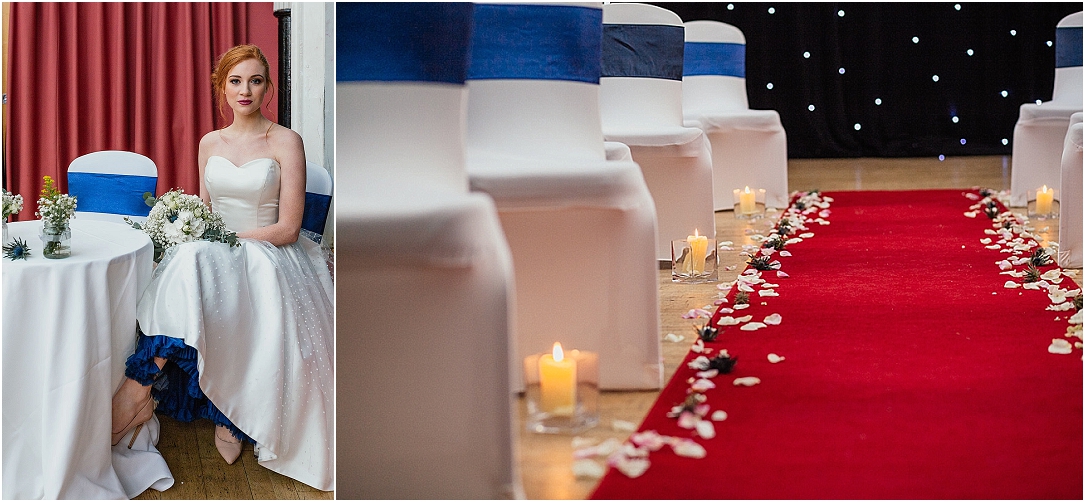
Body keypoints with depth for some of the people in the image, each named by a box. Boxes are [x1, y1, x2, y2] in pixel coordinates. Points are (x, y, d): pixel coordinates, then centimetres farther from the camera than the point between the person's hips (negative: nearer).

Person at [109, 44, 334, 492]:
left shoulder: (286, 142, -3)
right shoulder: (210, 143, 14)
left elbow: (288, 227, -8)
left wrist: (228, 237, -14)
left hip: (265, 255, -4)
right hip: (213, 253, 4)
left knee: (195, 261, -36)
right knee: (189, 256, -34)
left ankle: (141, 384, -28)